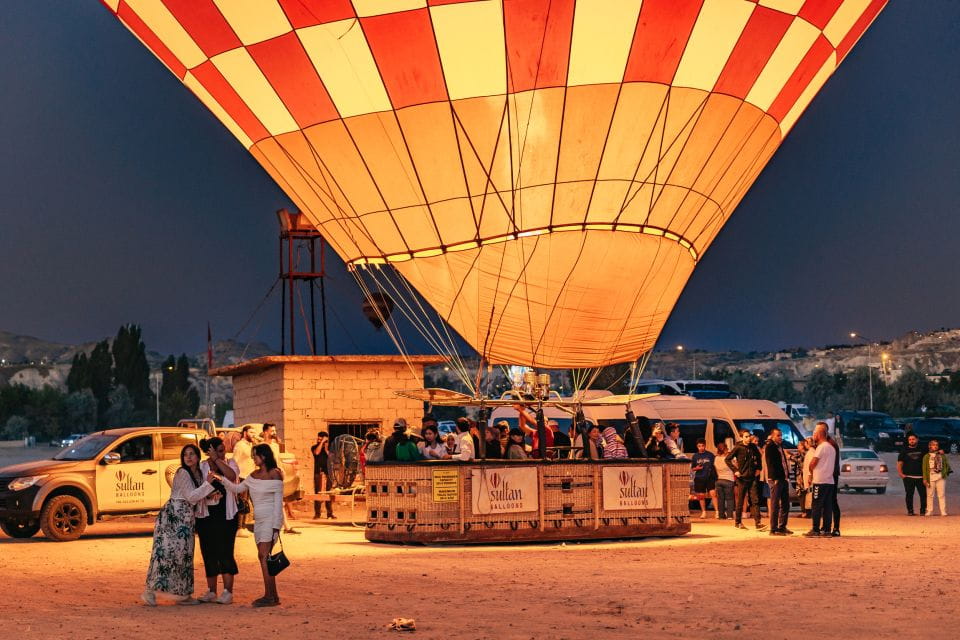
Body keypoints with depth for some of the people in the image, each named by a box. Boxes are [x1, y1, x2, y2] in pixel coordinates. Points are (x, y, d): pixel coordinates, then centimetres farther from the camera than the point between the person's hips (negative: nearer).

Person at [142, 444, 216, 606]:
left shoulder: (197, 474, 16)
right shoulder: (182, 473, -9)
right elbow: (191, 497, -14)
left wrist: (210, 495, 0)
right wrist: (208, 484, -15)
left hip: (187, 519, 9)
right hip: (173, 515, -9)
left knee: (183, 554, 8)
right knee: (166, 551, -13)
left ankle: (183, 595, 11)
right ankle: (150, 592, -13)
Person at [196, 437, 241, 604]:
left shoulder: (229, 464, 3)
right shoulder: (201, 467, 3)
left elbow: (232, 475, -20)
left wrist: (217, 460, -15)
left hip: (225, 514, -2)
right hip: (206, 515, 2)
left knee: (225, 552, -5)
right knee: (208, 553, 6)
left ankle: (228, 592, 0)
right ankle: (211, 592, 17)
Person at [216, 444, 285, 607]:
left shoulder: (274, 474, -7)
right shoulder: (254, 475, 14)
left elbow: (278, 501, -10)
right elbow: (237, 488, 18)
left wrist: (276, 526, -15)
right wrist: (222, 479, 3)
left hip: (270, 518, -8)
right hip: (259, 520, 8)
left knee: (264, 556, -14)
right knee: (264, 557, 6)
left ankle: (269, 596, -15)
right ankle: (273, 595, 11)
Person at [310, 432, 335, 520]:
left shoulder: (329, 448, 12)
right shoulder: (314, 447, 8)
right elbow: (317, 452, -14)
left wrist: (326, 449, -9)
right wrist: (322, 442, -10)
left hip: (328, 472, 1)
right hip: (318, 473, -1)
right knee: (318, 493, -6)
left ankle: (330, 514, 3)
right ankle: (317, 513, -4)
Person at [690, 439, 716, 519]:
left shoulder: (710, 455, 3)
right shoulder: (695, 456, 7)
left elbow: (715, 466, 7)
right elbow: (692, 468, 12)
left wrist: (716, 476, -2)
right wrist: (697, 468, -9)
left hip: (710, 478, -2)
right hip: (699, 478, 2)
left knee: (713, 494, -12)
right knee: (701, 496, 6)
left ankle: (717, 511, -11)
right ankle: (703, 512, 18)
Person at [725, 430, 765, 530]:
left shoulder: (753, 447, 5)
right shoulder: (738, 448, -7)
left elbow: (758, 457, 23)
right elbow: (728, 459, -5)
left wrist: (758, 468, 12)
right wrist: (735, 470, -11)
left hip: (753, 477, 3)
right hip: (742, 478, -3)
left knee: (755, 500, -5)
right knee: (740, 501, 6)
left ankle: (758, 523, -10)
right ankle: (738, 522, 18)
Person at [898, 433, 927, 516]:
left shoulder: (922, 450, 12)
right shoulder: (905, 451, 9)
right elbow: (899, 463, 7)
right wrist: (901, 473, -5)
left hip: (920, 476, 1)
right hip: (908, 477, -1)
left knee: (923, 494, -2)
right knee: (909, 495, -1)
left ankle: (923, 510, 7)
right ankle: (910, 510, 5)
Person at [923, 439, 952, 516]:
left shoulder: (942, 455, 13)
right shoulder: (926, 456, 6)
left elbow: (947, 464, 12)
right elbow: (924, 468, 3)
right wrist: (925, 479, -3)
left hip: (941, 477, 1)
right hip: (931, 477, -1)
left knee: (942, 495, 0)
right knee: (930, 495, 1)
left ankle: (943, 511, 2)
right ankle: (929, 511, 6)